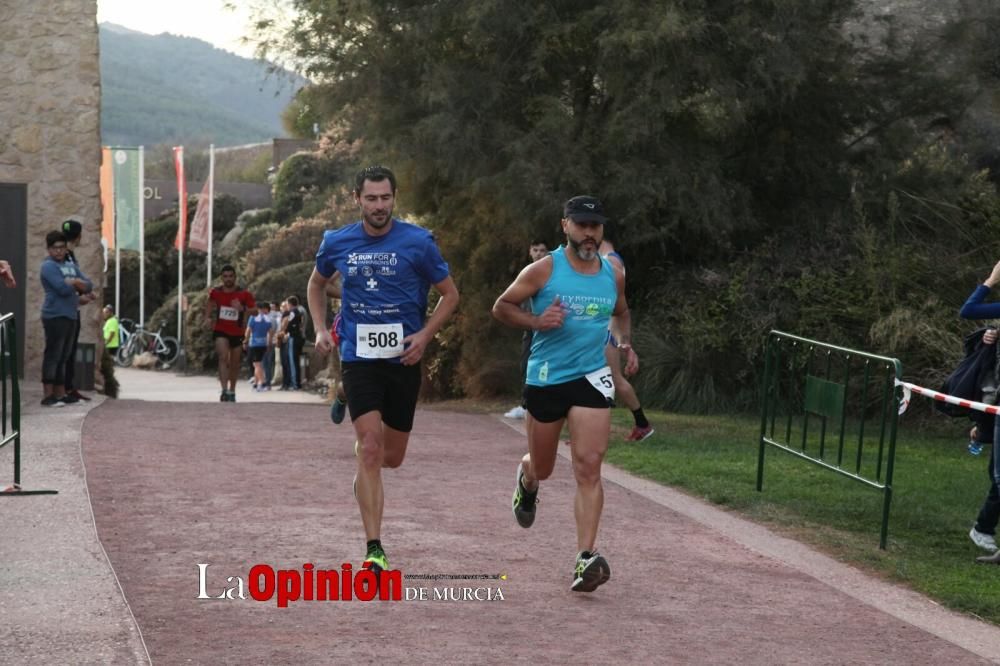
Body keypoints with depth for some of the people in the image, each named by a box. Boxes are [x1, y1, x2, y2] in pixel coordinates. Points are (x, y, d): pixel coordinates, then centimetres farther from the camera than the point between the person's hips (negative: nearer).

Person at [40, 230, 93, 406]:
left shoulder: (71, 266, 20)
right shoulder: (48, 266, -6)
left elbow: (89, 286, 11)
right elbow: (63, 288, -18)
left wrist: (75, 282, -8)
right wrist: (78, 284, 1)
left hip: (70, 316, 8)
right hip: (55, 317, -8)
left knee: (63, 358, 11)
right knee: (52, 356, -10)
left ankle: (61, 394, 15)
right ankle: (48, 396, -12)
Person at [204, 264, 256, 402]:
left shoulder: (244, 294, -10)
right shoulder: (215, 292, -4)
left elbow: (255, 311, -11)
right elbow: (209, 302, 18)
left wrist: (242, 309, -29)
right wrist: (207, 317, 4)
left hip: (237, 333, 1)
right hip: (221, 331, -1)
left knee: (235, 364, 13)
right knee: (223, 357, -23)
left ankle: (232, 391, 33)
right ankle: (224, 390, -33)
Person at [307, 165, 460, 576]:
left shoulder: (418, 242, -5)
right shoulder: (337, 243, 1)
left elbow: (450, 294, 4)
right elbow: (317, 284, 21)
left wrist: (425, 334, -10)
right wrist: (320, 329, 7)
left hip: (403, 359, 1)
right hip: (358, 358, 0)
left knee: (391, 457, 9)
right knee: (371, 451, -15)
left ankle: (362, 456, 48)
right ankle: (374, 550, -12)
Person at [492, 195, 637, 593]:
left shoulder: (613, 276, 5)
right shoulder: (544, 270, -6)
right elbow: (501, 307, 0)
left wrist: (625, 343, 5)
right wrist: (537, 321, -18)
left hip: (592, 378, 1)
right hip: (545, 378, -1)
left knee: (589, 467, -12)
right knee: (542, 467, 14)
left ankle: (585, 559, -15)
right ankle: (526, 479, 54)